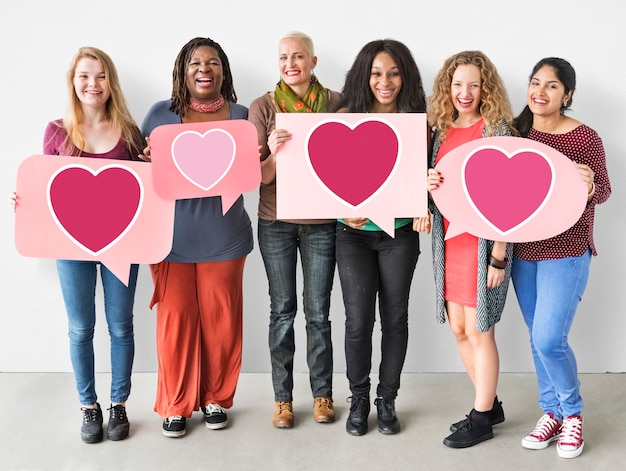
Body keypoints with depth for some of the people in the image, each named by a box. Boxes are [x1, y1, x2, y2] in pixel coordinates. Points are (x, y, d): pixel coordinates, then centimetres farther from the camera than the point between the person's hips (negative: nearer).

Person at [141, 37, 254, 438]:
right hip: (171, 236, 0)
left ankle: (216, 398, 26)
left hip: (223, 237, 1)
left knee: (220, 319, 6)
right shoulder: (160, 114, 5)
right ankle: (176, 405, 20)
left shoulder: (241, 115, 7)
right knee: (175, 319, 3)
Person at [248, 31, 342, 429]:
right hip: (276, 223, 0)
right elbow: (259, 176, -4)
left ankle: (323, 395, 21)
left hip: (321, 221, 0)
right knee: (282, 310, 7)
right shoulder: (263, 107, -1)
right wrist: (274, 152, -24)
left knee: (318, 312, 6)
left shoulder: (336, 104, 0)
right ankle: (283, 398, 20)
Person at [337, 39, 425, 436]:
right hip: (354, 234, 0)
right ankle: (359, 399, 21)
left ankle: (387, 400, 25)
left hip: (400, 233, 1)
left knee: (395, 317, 8)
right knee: (359, 320, 0)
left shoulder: (416, 121, 0)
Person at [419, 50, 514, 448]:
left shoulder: (497, 130, -8)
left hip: (483, 243, -7)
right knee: (459, 329, 13)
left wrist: (499, 257, -15)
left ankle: (482, 419, 18)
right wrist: (429, 185, -5)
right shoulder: (443, 130, 9)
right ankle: (490, 404, 31)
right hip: (449, 241, 7)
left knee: (478, 331, 1)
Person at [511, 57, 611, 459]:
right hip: (523, 250, 5)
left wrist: (589, 187, -28)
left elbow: (604, 192, -4)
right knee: (538, 339, 12)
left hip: (566, 251, -4)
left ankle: (572, 413, 17)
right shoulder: (518, 131, 1)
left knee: (549, 339, -8)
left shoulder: (585, 138, -10)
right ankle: (552, 412, 29)